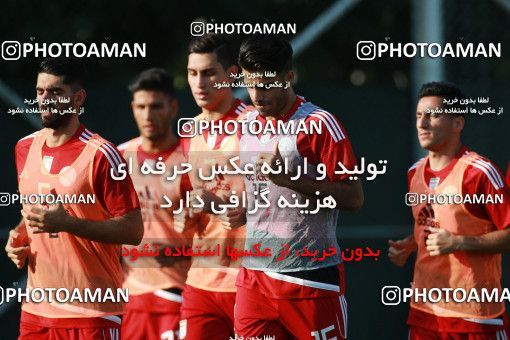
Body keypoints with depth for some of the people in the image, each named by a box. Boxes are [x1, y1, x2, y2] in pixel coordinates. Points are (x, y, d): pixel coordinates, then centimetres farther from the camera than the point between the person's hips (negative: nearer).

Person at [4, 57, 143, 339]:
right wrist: (19, 237, 5)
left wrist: (67, 223, -22)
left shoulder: (99, 155, -10)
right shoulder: (25, 148, 11)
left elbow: (133, 230, -13)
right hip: (36, 308, 6)